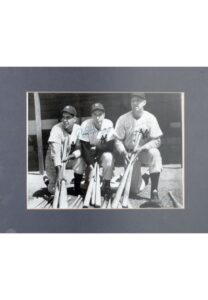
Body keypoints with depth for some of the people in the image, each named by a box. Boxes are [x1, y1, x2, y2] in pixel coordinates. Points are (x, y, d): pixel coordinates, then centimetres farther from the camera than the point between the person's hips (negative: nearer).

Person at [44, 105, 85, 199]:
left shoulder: (78, 129, -15)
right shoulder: (56, 129, -26)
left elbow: (79, 149, -12)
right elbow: (56, 152, -35)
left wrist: (70, 156, -33)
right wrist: (59, 172, -44)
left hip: (69, 159, 3)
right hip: (54, 160, -3)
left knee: (80, 160, -28)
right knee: (54, 190, -7)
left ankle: (77, 187, -6)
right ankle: (48, 179, 30)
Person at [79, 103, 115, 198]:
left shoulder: (109, 124, -17)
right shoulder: (86, 125, -20)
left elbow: (110, 146, -16)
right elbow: (84, 147, -20)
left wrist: (96, 148, -23)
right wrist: (90, 163, -27)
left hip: (103, 152, -1)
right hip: (89, 154, 1)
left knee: (109, 158, -31)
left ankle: (106, 185, -14)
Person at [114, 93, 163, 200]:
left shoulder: (150, 118, -9)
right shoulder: (123, 119, -6)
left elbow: (157, 140, -12)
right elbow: (118, 140, -4)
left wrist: (141, 148, -26)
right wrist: (123, 153, -22)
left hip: (146, 151, 0)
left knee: (154, 153, -39)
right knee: (134, 190, -6)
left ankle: (154, 191, -28)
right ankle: (143, 179, 32)